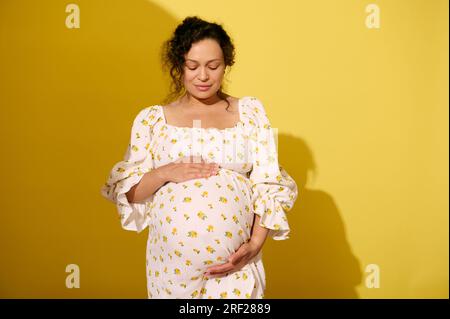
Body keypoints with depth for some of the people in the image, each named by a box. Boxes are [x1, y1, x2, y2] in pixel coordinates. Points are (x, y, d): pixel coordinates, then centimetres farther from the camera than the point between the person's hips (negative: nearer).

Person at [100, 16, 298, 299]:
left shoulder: (250, 111, 5)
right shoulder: (152, 118, 4)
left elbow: (270, 184, 1)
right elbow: (126, 190, 4)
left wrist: (255, 243, -11)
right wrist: (163, 173, -14)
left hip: (236, 258, 0)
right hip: (172, 259, 0)